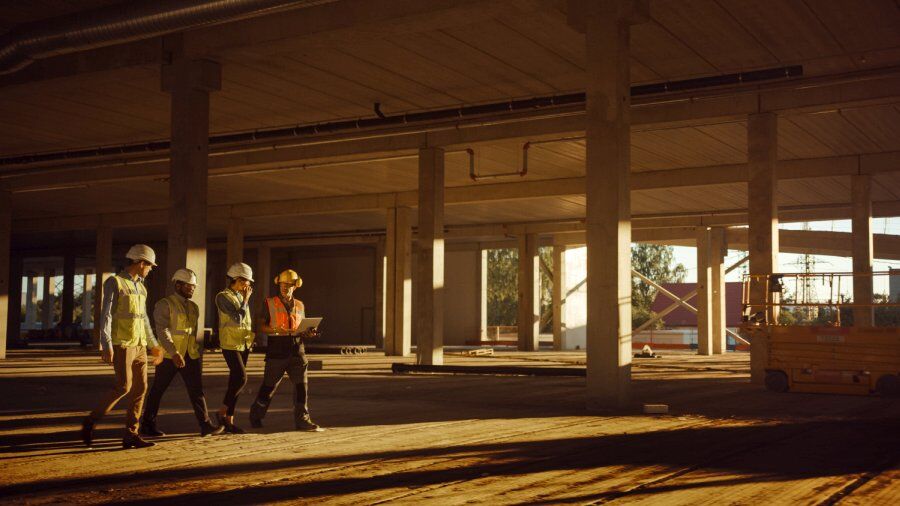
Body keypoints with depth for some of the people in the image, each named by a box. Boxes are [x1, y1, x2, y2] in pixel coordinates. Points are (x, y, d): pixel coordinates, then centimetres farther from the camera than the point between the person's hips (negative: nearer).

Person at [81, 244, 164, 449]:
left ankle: (131, 435, 3)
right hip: (122, 344, -8)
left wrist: (154, 344, 25)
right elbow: (106, 315, -14)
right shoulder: (114, 282, -7)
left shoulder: (140, 287, 17)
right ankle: (90, 422, 3)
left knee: (140, 388, 1)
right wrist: (106, 345, -23)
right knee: (123, 386, -14)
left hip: (139, 345, 8)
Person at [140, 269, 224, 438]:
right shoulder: (165, 305, -7)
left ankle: (205, 425, -4)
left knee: (197, 390, -1)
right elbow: (162, 330, -17)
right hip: (169, 356, -6)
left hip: (191, 356, 6)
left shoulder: (194, 307, 14)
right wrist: (174, 353, -26)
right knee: (158, 390, 6)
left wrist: (200, 352, 17)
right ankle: (148, 425, 17)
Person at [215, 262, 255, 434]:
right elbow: (238, 318, -19)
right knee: (241, 378, -17)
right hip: (231, 344, -8)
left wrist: (251, 337, 15)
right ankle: (222, 412, -2)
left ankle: (229, 420, 11)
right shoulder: (223, 297, -10)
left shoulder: (241, 296, 14)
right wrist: (246, 299, -9)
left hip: (244, 343, 8)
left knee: (235, 381, 7)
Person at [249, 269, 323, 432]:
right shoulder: (270, 303, 4)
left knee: (301, 385, -5)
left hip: (297, 351, 3)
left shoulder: (299, 305, 15)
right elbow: (262, 326, 2)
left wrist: (309, 333, -1)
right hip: (276, 351, -3)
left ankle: (302, 420, -1)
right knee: (269, 386, 5)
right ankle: (255, 416, 25)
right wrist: (275, 330, -16)